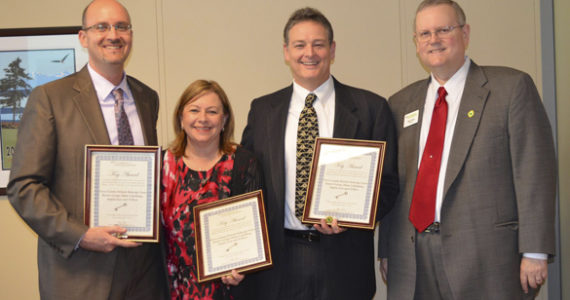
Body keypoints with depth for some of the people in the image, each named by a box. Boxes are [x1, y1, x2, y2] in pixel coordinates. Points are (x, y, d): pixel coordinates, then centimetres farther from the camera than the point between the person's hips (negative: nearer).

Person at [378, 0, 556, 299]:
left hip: (486, 260, -3)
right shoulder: (400, 104, 12)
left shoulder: (512, 87, -1)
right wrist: (386, 251, 9)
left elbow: (534, 173, -6)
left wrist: (534, 252, -11)